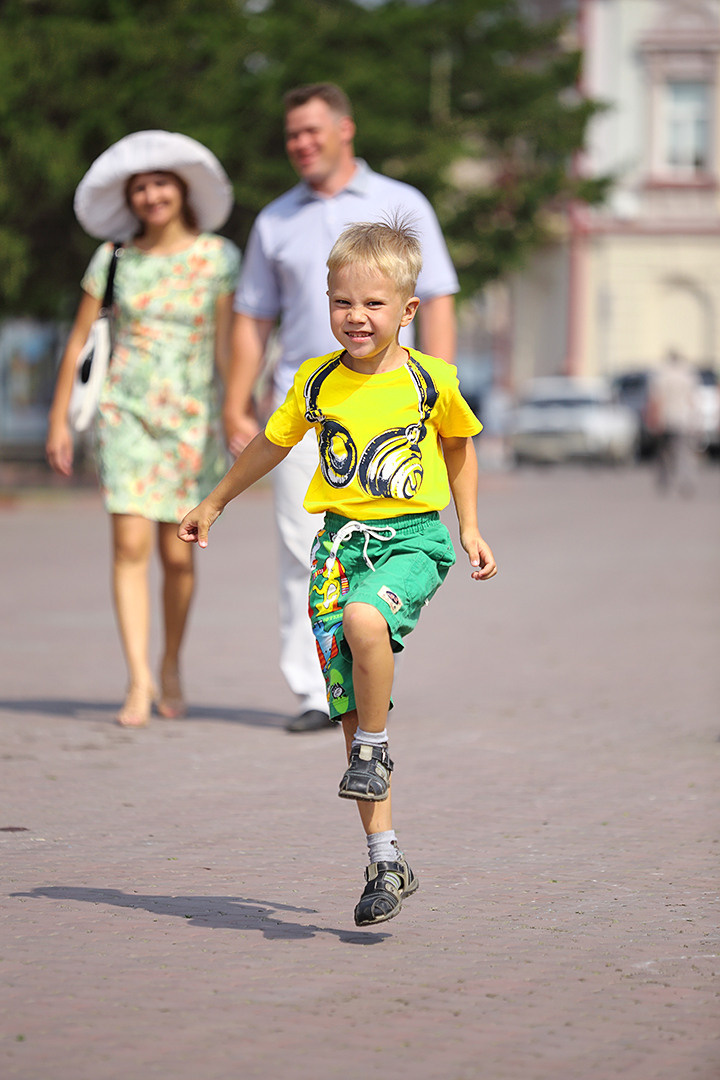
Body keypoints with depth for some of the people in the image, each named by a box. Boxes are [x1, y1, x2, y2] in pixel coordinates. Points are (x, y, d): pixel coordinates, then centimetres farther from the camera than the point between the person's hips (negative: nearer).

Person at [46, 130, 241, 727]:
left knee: (178, 553, 2)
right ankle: (139, 680, -13)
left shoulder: (217, 256, 0)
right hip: (127, 411, 0)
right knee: (131, 544, -13)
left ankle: (171, 666, 24)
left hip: (193, 418, 0)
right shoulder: (113, 260, 2)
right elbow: (79, 341, 8)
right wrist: (59, 420, 7)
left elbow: (226, 342, -2)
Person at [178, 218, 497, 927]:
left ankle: (375, 752, -12)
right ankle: (385, 860, 7)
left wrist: (469, 528, 14)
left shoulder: (431, 381, -3)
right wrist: (211, 506, 29)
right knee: (349, 707, 0)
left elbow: (458, 446, 17)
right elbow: (270, 445, 20)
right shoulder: (316, 381, 3)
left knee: (364, 617, -37)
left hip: (413, 538, -3)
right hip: (340, 539, 3)